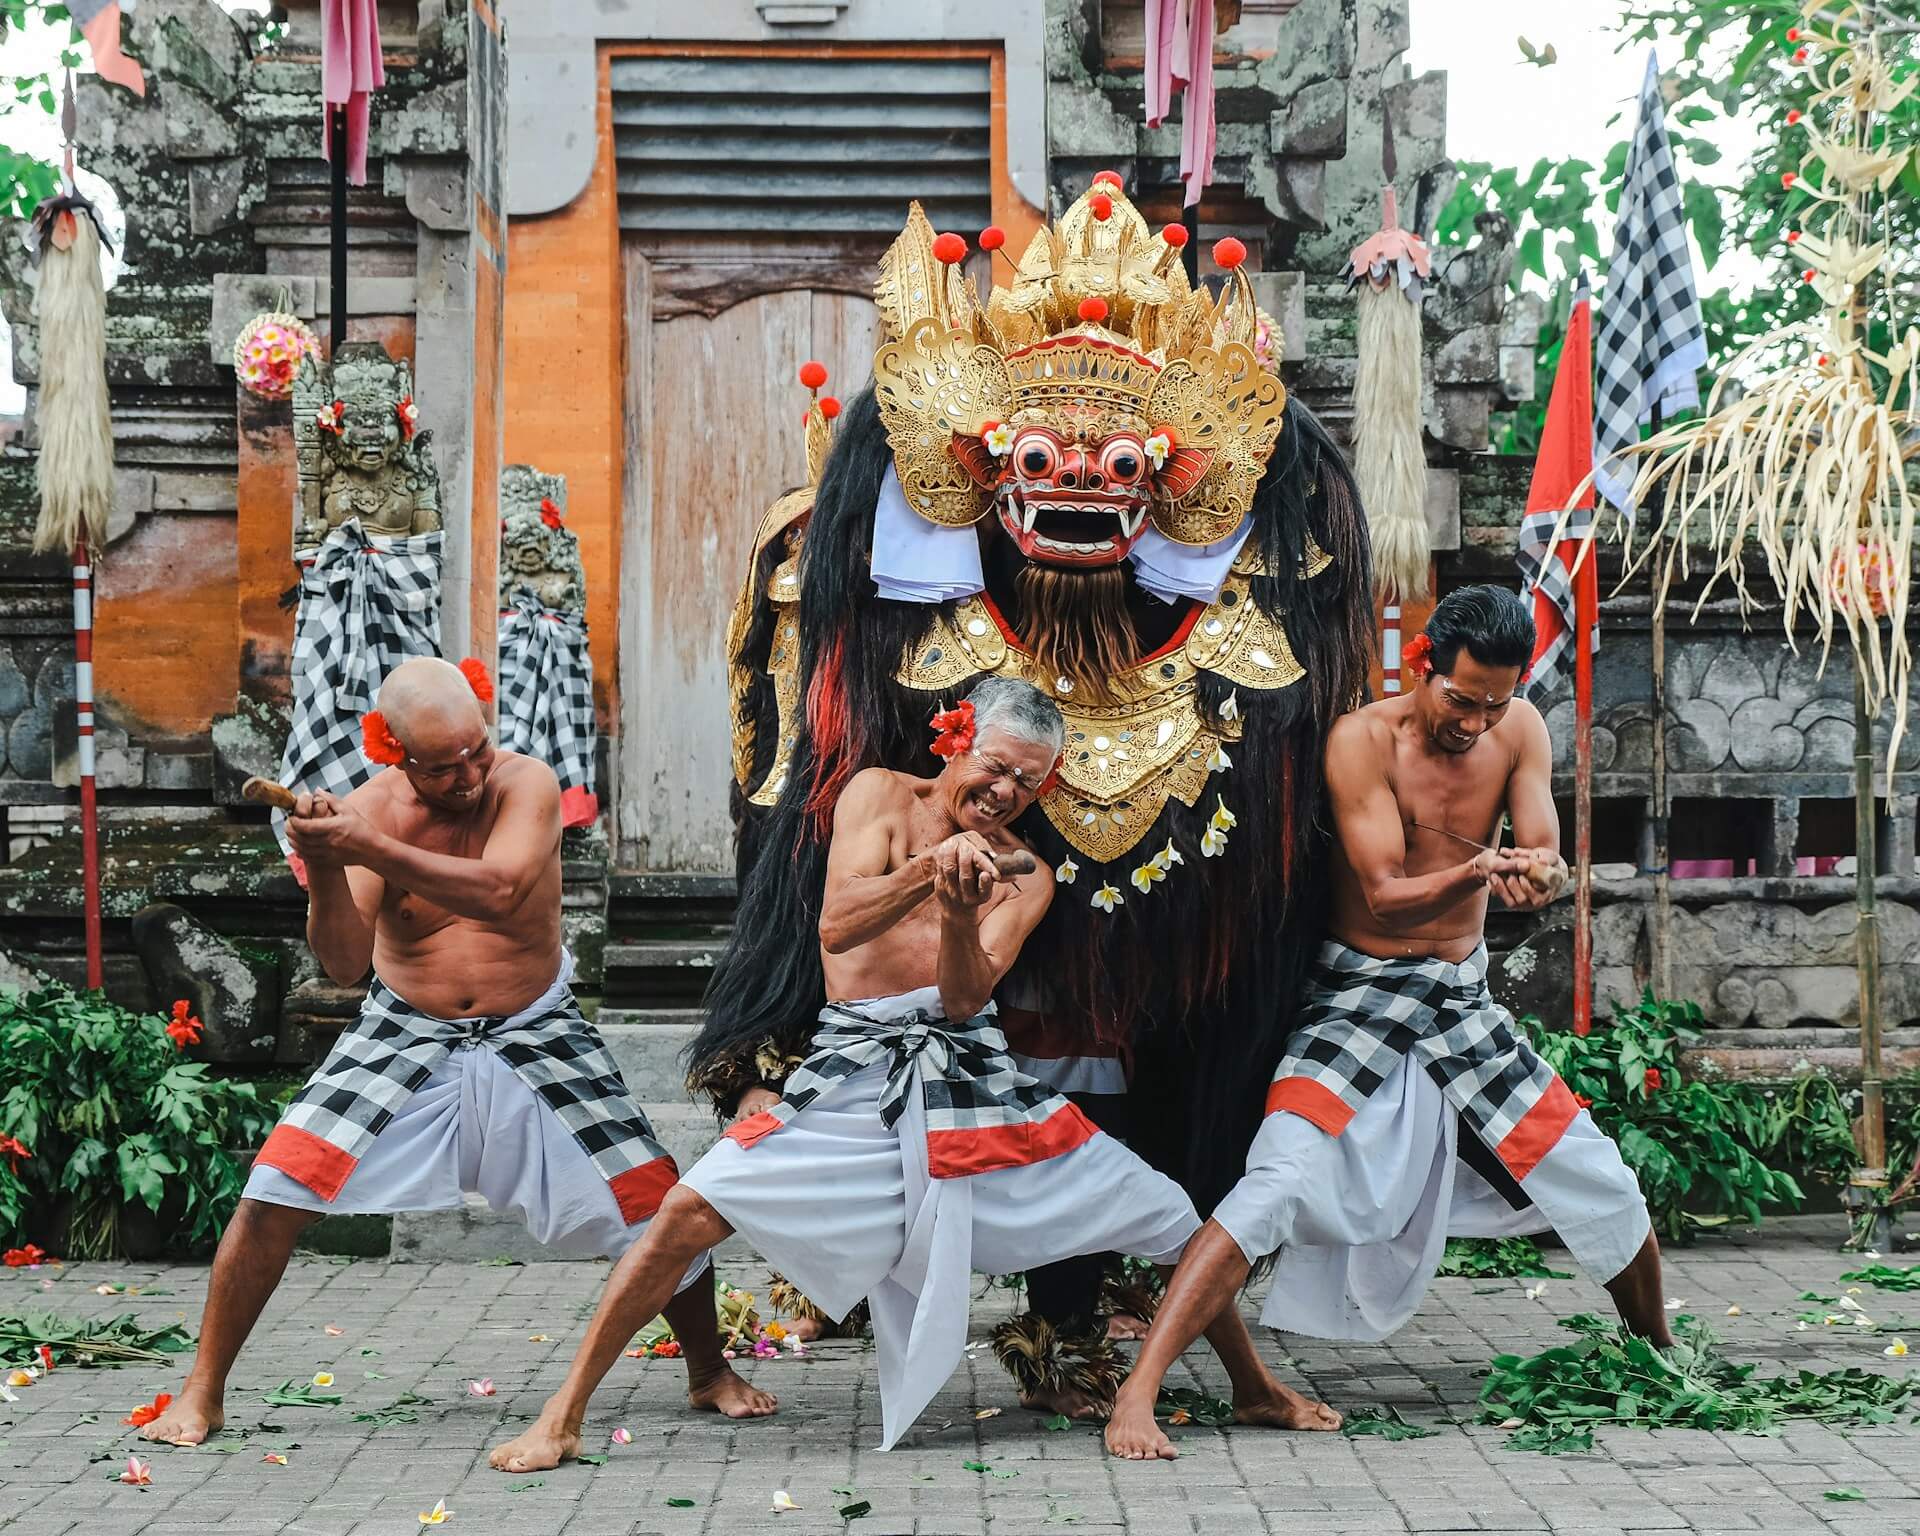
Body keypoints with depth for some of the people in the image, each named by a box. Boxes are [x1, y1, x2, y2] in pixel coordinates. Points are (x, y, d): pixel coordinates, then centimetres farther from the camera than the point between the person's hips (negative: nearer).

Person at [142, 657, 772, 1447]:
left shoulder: (526, 784, -19)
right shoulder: (368, 811, -15)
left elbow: (498, 894, -37)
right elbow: (343, 962, -23)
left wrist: (365, 848, -46)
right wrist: (325, 868, -42)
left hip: (534, 1032, 0)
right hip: (405, 1033, 0)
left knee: (655, 1201, -6)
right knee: (277, 1189, -13)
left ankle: (710, 1372, 19)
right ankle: (201, 1394, 2)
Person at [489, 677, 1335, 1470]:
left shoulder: (1025, 876, 9)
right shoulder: (880, 794, 4)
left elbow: (963, 996, -6)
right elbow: (836, 925, -11)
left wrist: (961, 915, -26)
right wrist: (931, 870, -27)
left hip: (973, 1072, 3)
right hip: (856, 1069, -3)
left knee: (1172, 1221, 2)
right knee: (692, 1209, -20)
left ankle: (1256, 1389, 26)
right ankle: (562, 1416, -8)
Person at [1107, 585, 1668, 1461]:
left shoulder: (1519, 731, -2)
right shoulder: (1364, 741, -17)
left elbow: (1545, 858, -9)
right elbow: (1385, 896, -21)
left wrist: (1540, 873, -34)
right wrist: (1475, 873, -41)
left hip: (1465, 1001, 5)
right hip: (1361, 997, -5)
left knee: (1606, 1190, 8)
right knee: (1279, 1188, -23)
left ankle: (1664, 1361, 36)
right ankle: (1135, 1396, -22)